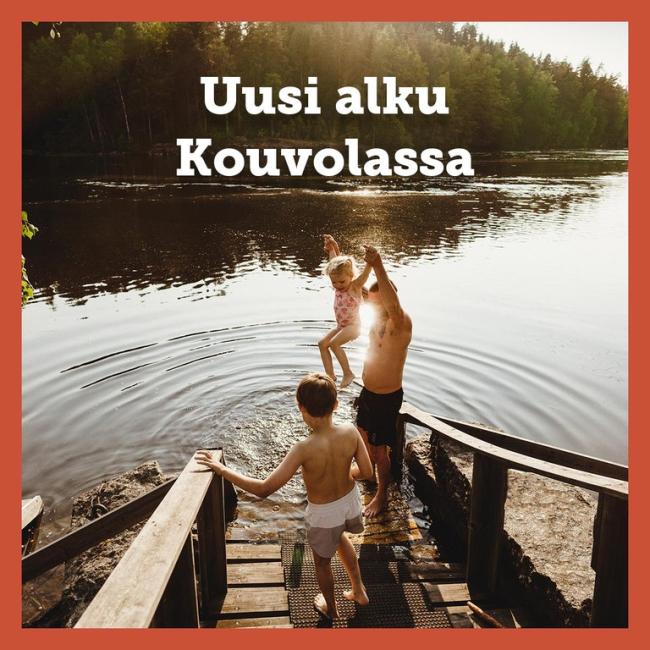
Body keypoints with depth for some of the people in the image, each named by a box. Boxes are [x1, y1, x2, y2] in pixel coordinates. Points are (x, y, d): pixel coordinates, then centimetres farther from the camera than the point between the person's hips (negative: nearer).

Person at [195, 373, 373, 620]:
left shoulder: (304, 449, -34)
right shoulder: (350, 431, -23)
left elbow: (264, 489, -34)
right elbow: (366, 472, -12)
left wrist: (221, 469, -27)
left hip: (323, 514, -4)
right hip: (350, 501, 4)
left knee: (322, 561, 28)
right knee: (338, 536, 38)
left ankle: (330, 608, 55)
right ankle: (359, 590, 52)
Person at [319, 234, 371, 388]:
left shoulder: (355, 286, -22)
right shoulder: (338, 284, -3)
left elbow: (365, 273, -42)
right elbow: (335, 261, 7)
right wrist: (332, 246, 2)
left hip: (353, 326, -8)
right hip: (341, 326, 8)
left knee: (334, 343, -23)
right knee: (322, 343, 2)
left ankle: (348, 373, -9)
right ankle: (330, 375, 8)